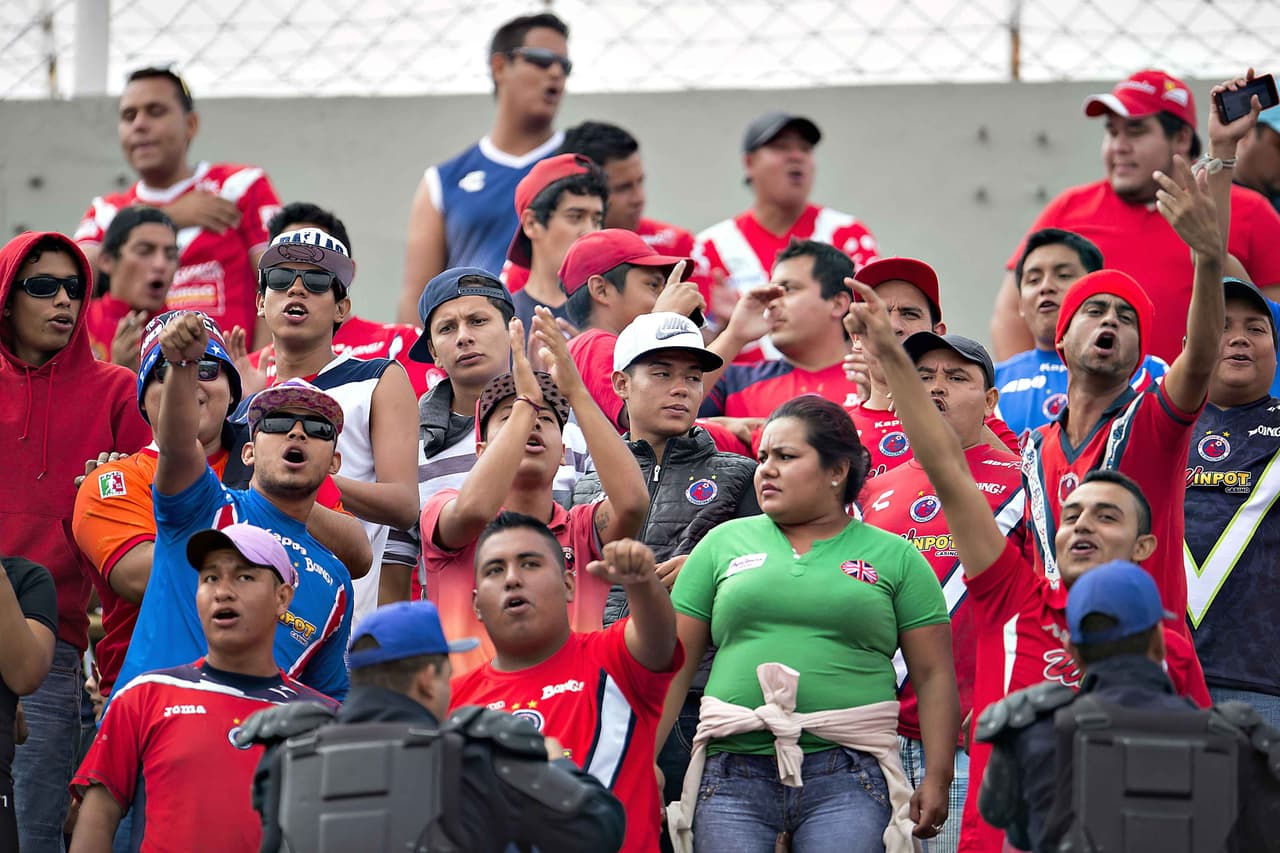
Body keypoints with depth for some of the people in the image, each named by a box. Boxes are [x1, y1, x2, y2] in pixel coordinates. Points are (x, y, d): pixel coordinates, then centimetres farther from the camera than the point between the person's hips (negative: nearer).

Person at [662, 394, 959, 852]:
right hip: (733, 776, 2)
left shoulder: (895, 557, 10)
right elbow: (674, 663, 13)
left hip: (847, 779, -2)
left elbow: (934, 676, 6)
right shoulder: (723, 544, 15)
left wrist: (937, 779, -3)